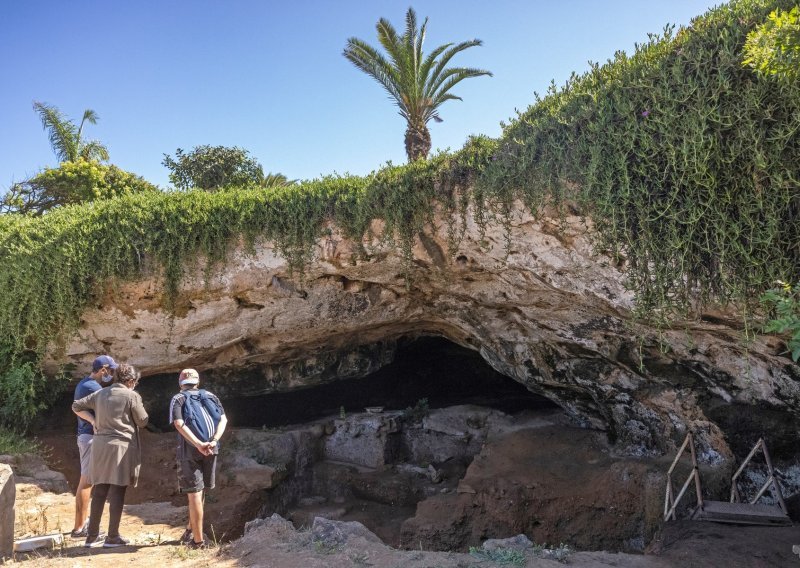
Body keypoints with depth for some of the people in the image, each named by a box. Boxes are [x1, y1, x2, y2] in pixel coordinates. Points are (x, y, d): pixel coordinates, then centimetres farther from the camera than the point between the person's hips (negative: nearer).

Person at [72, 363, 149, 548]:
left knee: (99, 492, 14)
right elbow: (143, 421, -2)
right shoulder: (132, 396, -9)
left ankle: (92, 536, 19)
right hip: (121, 446, -6)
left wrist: (92, 420, 15)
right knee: (117, 493, 2)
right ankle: (113, 537, 7)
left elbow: (77, 406, 18)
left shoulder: (100, 394, 10)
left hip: (99, 445, 6)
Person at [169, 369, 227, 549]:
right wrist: (214, 441, -11)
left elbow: (179, 424, -13)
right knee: (198, 492, 19)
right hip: (210, 450, 4)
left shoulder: (178, 399, 5)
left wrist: (198, 444, -19)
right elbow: (223, 419, 0)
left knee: (194, 494, 0)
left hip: (189, 450, -4)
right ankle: (191, 530, 33)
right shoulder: (211, 396, 15)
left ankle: (198, 540, 3)